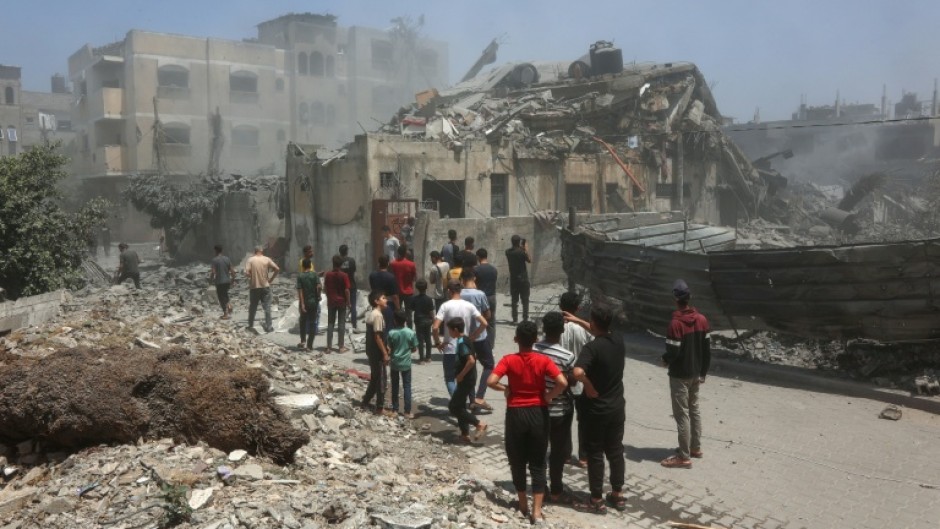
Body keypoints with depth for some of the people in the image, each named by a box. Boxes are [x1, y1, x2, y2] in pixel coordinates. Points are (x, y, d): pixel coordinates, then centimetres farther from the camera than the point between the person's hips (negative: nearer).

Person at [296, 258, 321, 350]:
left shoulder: (300, 276, -2)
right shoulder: (315, 274, -4)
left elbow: (299, 290, -9)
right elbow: (318, 286, -15)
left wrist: (302, 303, -11)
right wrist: (318, 296, 1)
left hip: (304, 302, 1)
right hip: (313, 302, -1)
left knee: (303, 322, 20)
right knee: (312, 323, 4)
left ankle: (303, 341, 16)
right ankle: (309, 345, 4)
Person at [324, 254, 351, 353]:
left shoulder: (328, 275, -3)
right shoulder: (344, 275, -11)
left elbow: (325, 288, 3)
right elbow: (346, 290, -13)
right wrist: (348, 301, -2)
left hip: (331, 302, 2)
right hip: (342, 302, -2)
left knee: (330, 324, 9)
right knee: (341, 324, 4)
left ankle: (329, 346, 9)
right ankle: (341, 347, 5)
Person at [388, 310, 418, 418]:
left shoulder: (391, 333, -11)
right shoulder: (411, 333, -10)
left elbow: (389, 349, -5)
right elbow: (415, 349, -2)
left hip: (395, 363, 0)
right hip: (406, 363, 0)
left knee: (395, 387, 12)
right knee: (407, 387, 6)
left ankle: (395, 410, 18)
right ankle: (407, 411, 5)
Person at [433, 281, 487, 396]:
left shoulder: (446, 306, -11)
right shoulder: (469, 306, -1)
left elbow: (435, 327, -19)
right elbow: (484, 323, -3)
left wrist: (437, 343, -4)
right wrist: (473, 337, 7)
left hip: (450, 349, -3)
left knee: (450, 378, 9)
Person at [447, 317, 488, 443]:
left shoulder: (461, 343, -20)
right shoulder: (464, 340, 10)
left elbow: (471, 361, -30)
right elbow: (473, 357, 22)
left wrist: (461, 375, -21)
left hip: (465, 380, -10)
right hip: (467, 379, 10)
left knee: (453, 407, -4)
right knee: (460, 406, 14)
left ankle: (479, 424, -3)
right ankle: (465, 435, 18)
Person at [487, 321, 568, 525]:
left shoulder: (509, 360, -9)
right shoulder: (543, 360, -7)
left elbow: (491, 381, -21)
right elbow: (563, 382, -19)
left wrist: (505, 388, -2)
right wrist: (549, 395, -4)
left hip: (516, 414, -1)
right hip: (538, 414, 1)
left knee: (517, 462, 16)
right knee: (538, 464, 8)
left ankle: (523, 504, 27)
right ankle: (537, 511, 4)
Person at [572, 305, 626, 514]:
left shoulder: (592, 347, -22)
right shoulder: (618, 341, -1)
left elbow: (578, 372, -38)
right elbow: (602, 333, 22)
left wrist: (589, 386, -20)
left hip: (596, 410, -6)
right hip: (617, 408, 6)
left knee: (595, 454, 6)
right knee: (616, 451, 17)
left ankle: (597, 500, 14)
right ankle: (617, 495, 28)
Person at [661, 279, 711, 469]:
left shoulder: (676, 324, -22)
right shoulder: (702, 319, 0)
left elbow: (673, 352, -22)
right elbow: (707, 349, 6)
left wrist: (664, 360, 0)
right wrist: (703, 371, 15)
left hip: (680, 375, -7)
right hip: (696, 373, 8)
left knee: (682, 414, -2)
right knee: (694, 410, 20)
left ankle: (684, 457, 3)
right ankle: (695, 447, 31)